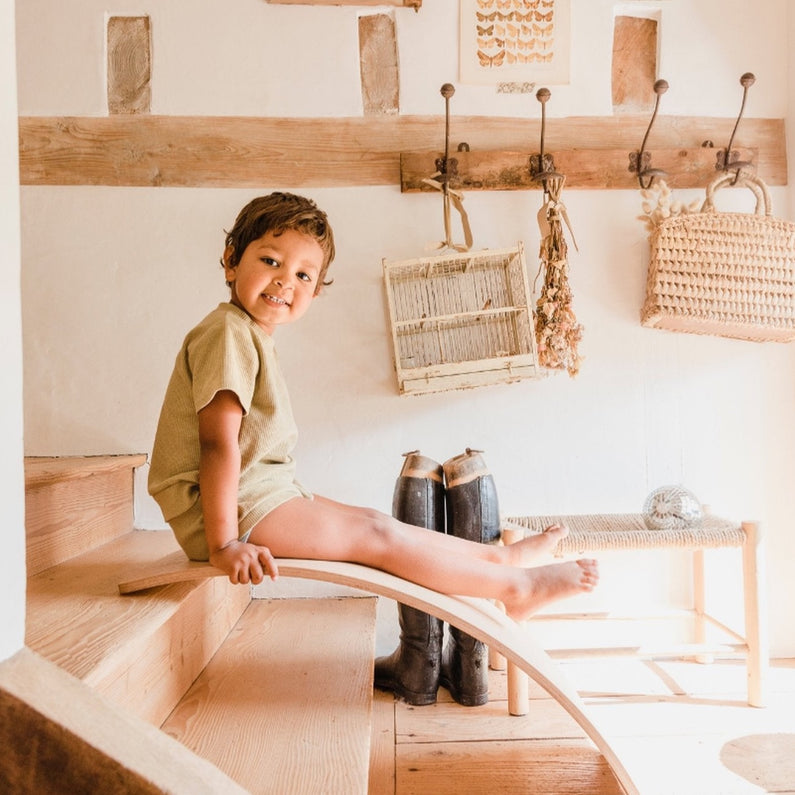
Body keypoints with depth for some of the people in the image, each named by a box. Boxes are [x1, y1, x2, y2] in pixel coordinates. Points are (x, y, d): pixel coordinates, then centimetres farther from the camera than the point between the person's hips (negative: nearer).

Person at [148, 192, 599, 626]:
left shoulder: (255, 339, 16)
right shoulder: (229, 332, -16)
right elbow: (219, 441, -23)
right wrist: (224, 545, -26)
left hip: (262, 494, 10)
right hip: (233, 505, -10)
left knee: (375, 525, 9)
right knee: (378, 536, -10)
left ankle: (499, 555, 17)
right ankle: (517, 586, -1)